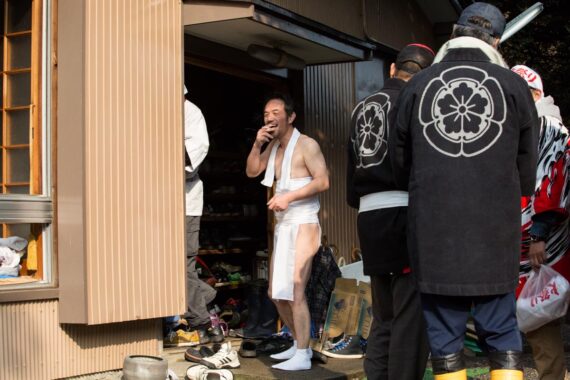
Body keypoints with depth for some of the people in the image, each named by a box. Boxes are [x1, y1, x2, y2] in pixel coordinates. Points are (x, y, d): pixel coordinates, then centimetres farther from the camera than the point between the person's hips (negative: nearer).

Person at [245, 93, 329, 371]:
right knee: (277, 292, 11)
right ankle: (298, 344, 23)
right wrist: (257, 144, -1)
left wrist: (288, 197, -21)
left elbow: (323, 181, -16)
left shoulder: (306, 145, -9)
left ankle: (303, 356, -10)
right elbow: (252, 172, 13)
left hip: (303, 224, -9)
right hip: (283, 226, 9)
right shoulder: (274, 145, 15)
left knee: (294, 290, -14)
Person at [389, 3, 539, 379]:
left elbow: (400, 164, 10)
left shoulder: (417, 85, 3)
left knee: (445, 338, 8)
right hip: (494, 231, 0)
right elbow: (526, 170, 6)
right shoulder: (513, 85, 1)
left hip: (433, 230, 1)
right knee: (502, 334, 9)